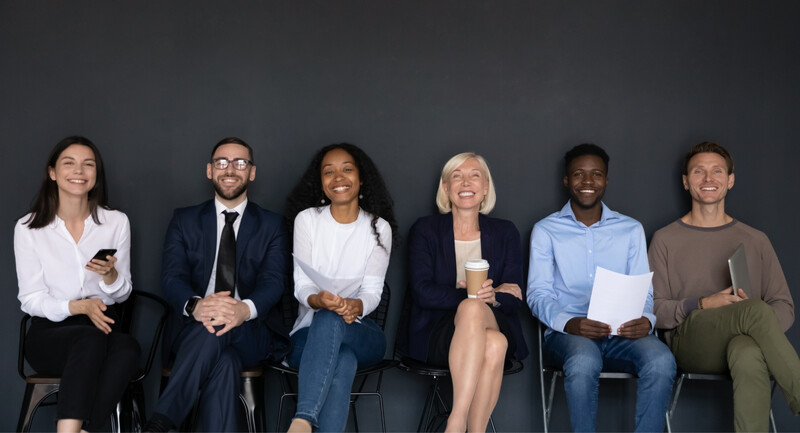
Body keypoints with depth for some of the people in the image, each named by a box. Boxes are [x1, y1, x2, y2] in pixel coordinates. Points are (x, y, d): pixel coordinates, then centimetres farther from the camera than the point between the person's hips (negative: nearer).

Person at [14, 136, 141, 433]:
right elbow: (31, 299, -1)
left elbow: (122, 294, 9)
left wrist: (109, 274, -15)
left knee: (128, 349, -35)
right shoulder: (28, 228, 1)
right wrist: (79, 307, -19)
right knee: (91, 339, -37)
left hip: (102, 323, 2)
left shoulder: (116, 222, 6)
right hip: (50, 331, -2)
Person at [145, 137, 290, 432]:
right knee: (224, 363, -37)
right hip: (195, 329, 0)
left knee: (216, 333, -38)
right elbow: (172, 276, -1)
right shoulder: (184, 220, 14)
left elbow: (273, 281, -4)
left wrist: (245, 309, -31)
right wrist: (195, 305, -29)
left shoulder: (271, 225, 12)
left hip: (251, 333, 0)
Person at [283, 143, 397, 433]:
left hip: (360, 334, 0)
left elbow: (372, 290, -1)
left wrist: (356, 306, -27)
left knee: (329, 321, -38)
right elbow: (301, 285, -2)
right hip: (309, 333, 0)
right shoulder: (307, 219, 4)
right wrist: (318, 300, -28)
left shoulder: (379, 227, 5)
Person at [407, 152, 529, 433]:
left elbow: (514, 298, 5)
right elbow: (422, 292, -4)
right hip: (439, 334, -1)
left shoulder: (505, 233, 15)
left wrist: (479, 297, -16)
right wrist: (470, 295, -16)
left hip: (496, 325, 2)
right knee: (482, 326, -36)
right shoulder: (425, 230, 9)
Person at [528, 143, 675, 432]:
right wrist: (569, 322, -20)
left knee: (661, 360, -31)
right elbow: (538, 293, 2)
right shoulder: (546, 231, 10)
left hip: (623, 334, 2)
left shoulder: (631, 229, 17)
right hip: (568, 333, -2)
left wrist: (646, 319, -14)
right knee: (584, 360, -38)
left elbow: (643, 290, 11)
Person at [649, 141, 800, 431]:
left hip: (744, 342, 1)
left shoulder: (755, 241, 20)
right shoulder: (666, 240, 15)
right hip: (689, 340, -1)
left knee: (750, 356, -41)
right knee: (755, 310, -34)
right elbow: (652, 309, 6)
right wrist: (702, 306, -11)